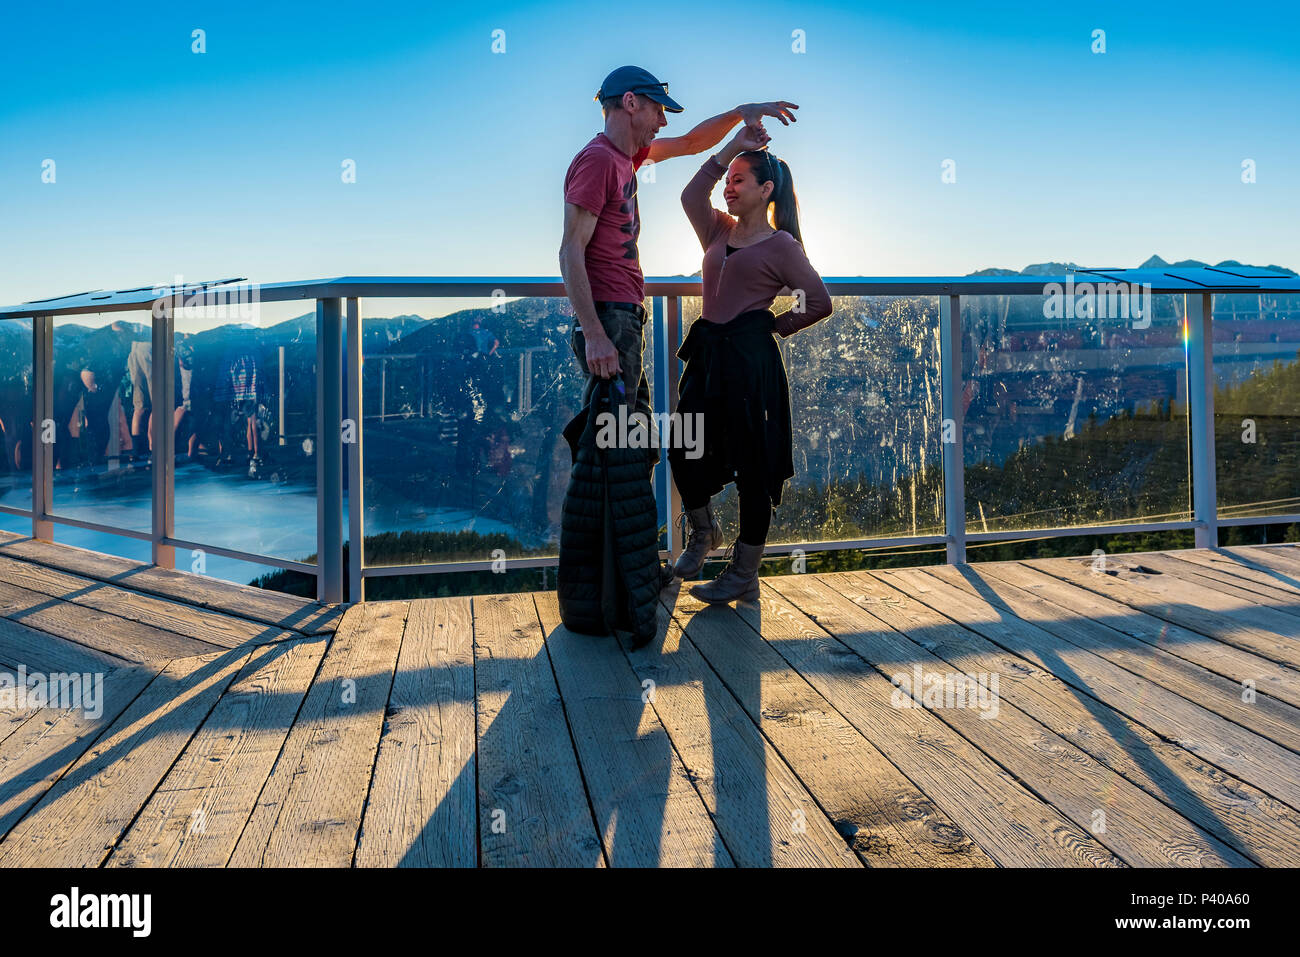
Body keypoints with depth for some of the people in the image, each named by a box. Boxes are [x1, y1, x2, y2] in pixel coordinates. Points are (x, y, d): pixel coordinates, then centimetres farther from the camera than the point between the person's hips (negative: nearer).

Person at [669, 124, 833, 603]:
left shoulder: (780, 245, -1)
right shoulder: (719, 230, 15)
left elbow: (819, 302, -1)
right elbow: (691, 196, -1)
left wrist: (774, 326, 2)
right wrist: (730, 149, -1)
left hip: (749, 359, -6)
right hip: (707, 354, 7)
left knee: (752, 465, 1)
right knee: (684, 451, 8)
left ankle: (744, 576, 12)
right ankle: (704, 532, 37)